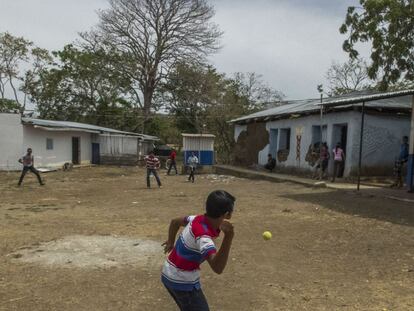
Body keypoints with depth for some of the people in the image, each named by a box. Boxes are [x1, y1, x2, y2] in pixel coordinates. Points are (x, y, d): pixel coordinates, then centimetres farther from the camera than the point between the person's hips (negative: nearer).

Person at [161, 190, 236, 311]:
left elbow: (175, 221, 10)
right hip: (183, 282, -9)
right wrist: (229, 236, -54)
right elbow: (217, 268, -44)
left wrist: (171, 242, 22)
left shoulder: (198, 219, -9)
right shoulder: (203, 235, -32)